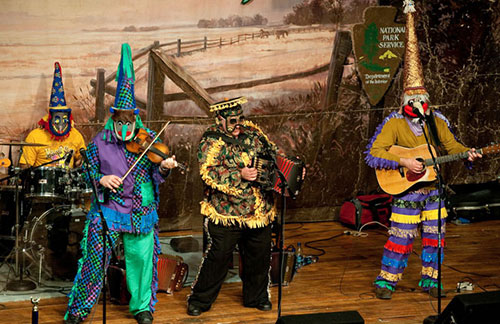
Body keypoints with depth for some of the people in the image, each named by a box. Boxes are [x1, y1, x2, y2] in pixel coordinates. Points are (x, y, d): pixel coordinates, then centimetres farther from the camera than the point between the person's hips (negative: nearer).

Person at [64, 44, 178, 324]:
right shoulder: (100, 143, 0)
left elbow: (156, 176, 1)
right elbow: (87, 171, 7)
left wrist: (163, 169, -21)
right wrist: (100, 180, -13)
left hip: (140, 210, 1)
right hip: (108, 208, -1)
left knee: (141, 257, 4)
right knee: (95, 258, -2)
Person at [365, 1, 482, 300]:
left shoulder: (436, 122, 5)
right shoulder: (394, 124, -11)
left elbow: (452, 145, 11)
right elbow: (374, 154, -16)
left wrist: (467, 153, -11)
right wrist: (404, 162, -25)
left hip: (433, 189, 5)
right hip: (406, 191, -5)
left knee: (434, 237, 9)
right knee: (401, 238, -3)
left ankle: (430, 280, 22)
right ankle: (386, 281, 9)